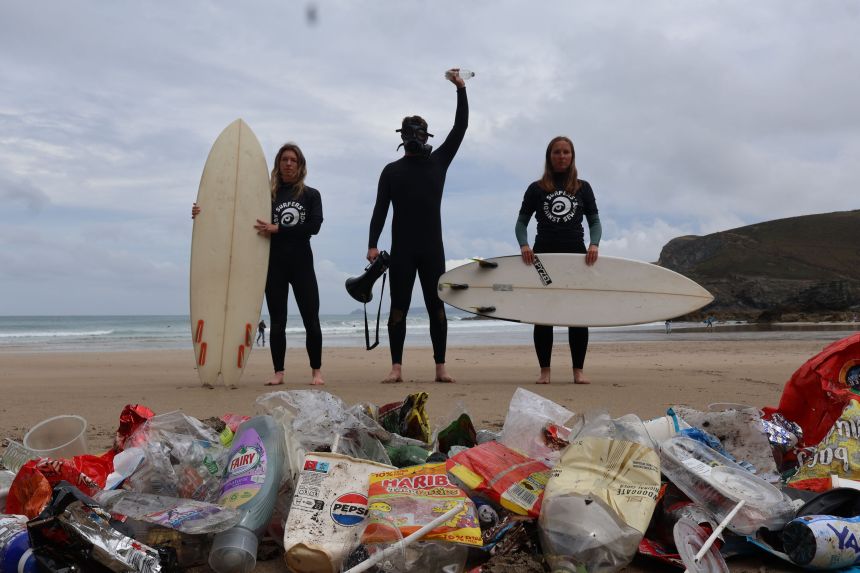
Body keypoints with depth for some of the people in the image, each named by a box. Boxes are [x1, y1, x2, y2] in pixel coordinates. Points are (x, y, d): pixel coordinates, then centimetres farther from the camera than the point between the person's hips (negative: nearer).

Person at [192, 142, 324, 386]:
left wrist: (277, 229, -14)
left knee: (311, 320, -1)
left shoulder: (311, 195, 6)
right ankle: (278, 372, 13)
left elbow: (314, 226, -7)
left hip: (302, 263, -1)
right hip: (274, 264, 1)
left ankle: (316, 371, 10)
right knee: (277, 321, 5)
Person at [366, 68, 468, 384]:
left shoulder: (437, 161, 12)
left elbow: (460, 127, 7)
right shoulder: (392, 170, 8)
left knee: (437, 307, 1)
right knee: (398, 308, -1)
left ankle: (441, 368, 5)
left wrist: (461, 89, 1)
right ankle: (397, 368, 3)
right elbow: (380, 209, 1)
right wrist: (372, 244, -9)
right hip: (402, 250, -1)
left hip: (432, 248, 1)